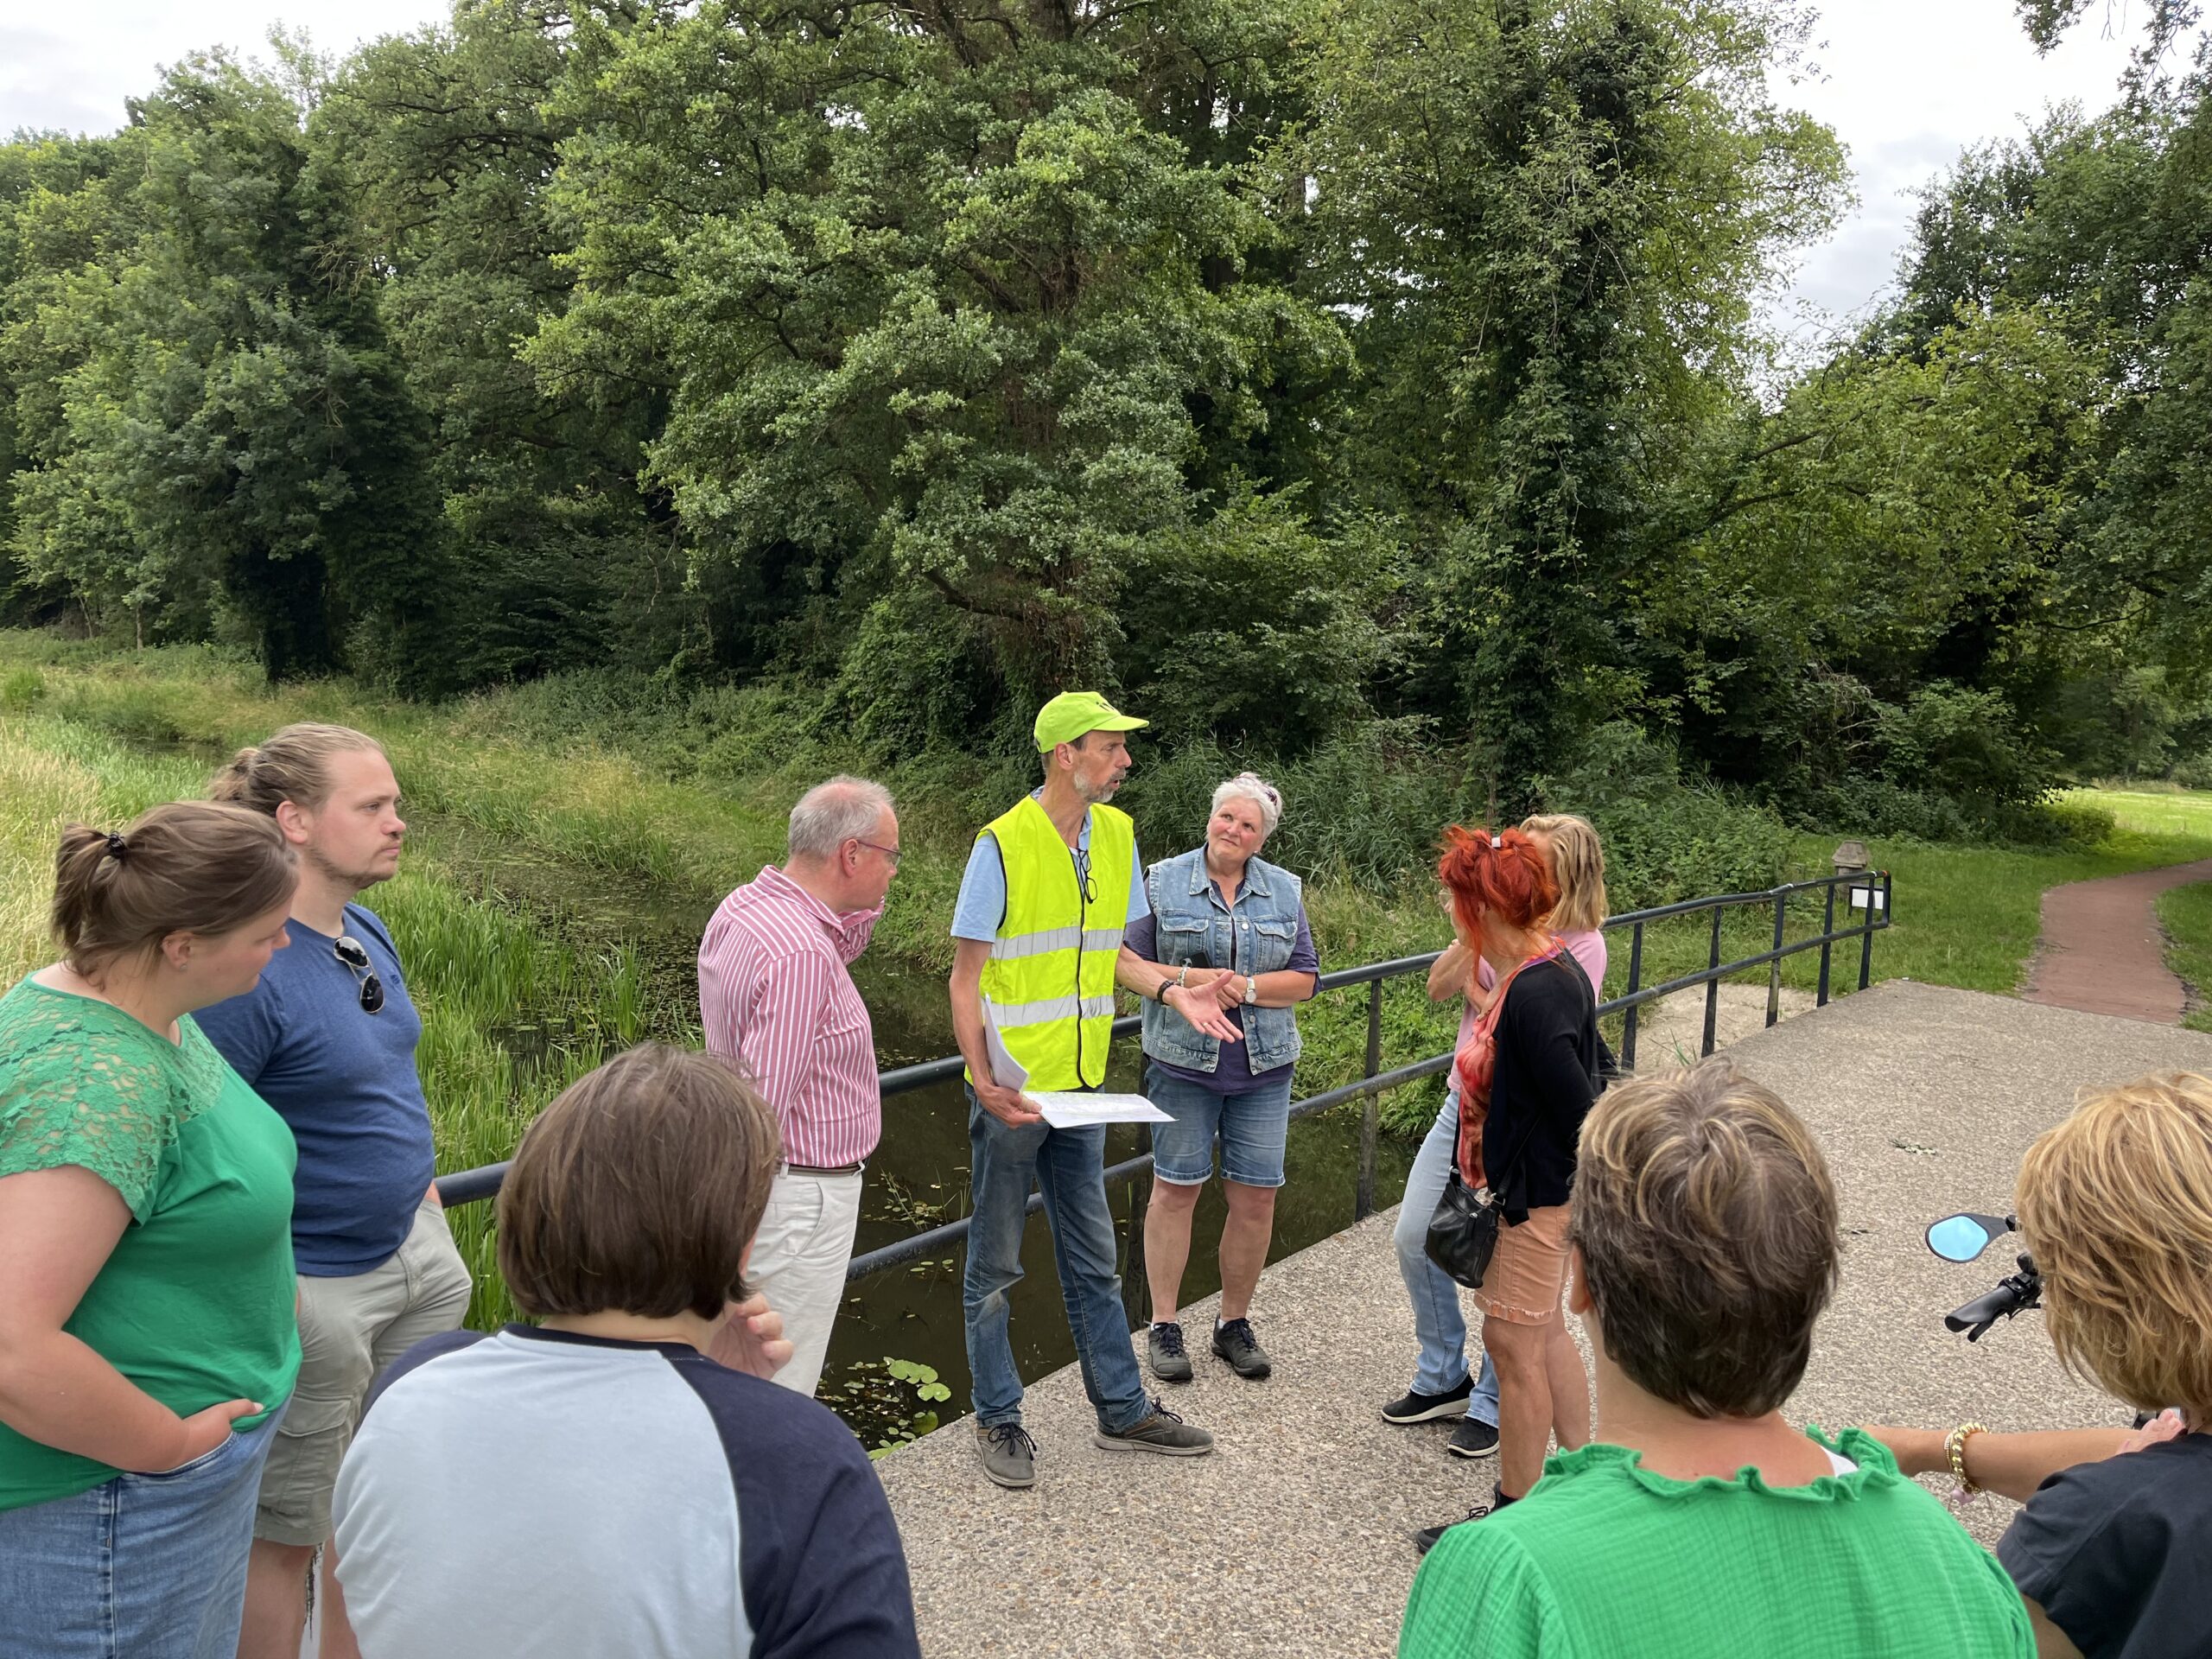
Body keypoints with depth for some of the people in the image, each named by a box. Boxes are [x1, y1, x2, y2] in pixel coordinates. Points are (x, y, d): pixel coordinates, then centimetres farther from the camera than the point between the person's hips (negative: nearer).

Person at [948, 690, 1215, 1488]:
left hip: (1082, 1084, 6)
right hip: (1012, 1091, -6)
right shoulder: (1003, 845, -16)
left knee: (1093, 1258, 18)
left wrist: (1176, 991, 0)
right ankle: (998, 1420, 25)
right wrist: (983, 1080, -24)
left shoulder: (1116, 834, 3)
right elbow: (965, 979, -14)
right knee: (995, 1264, 10)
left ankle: (1123, 1409, 31)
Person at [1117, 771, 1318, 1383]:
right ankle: (1164, 1326, 17)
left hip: (1263, 1066, 2)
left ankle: (1234, 1323, 22)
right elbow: (1124, 959, -5)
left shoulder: (1285, 891, 7)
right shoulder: (1163, 881, 0)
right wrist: (1183, 982, -19)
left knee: (1256, 1196, 4)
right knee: (1175, 1190, 3)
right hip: (1182, 1063, -2)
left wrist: (1244, 987, -14)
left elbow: (1306, 978, 2)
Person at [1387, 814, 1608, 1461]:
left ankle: (1495, 1405, 22)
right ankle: (1444, 1380, 29)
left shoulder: (1581, 946, -14)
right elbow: (1438, 986, -4)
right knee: (1414, 1239, 10)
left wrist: (1478, 992, -12)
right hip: (1464, 1104, 7)